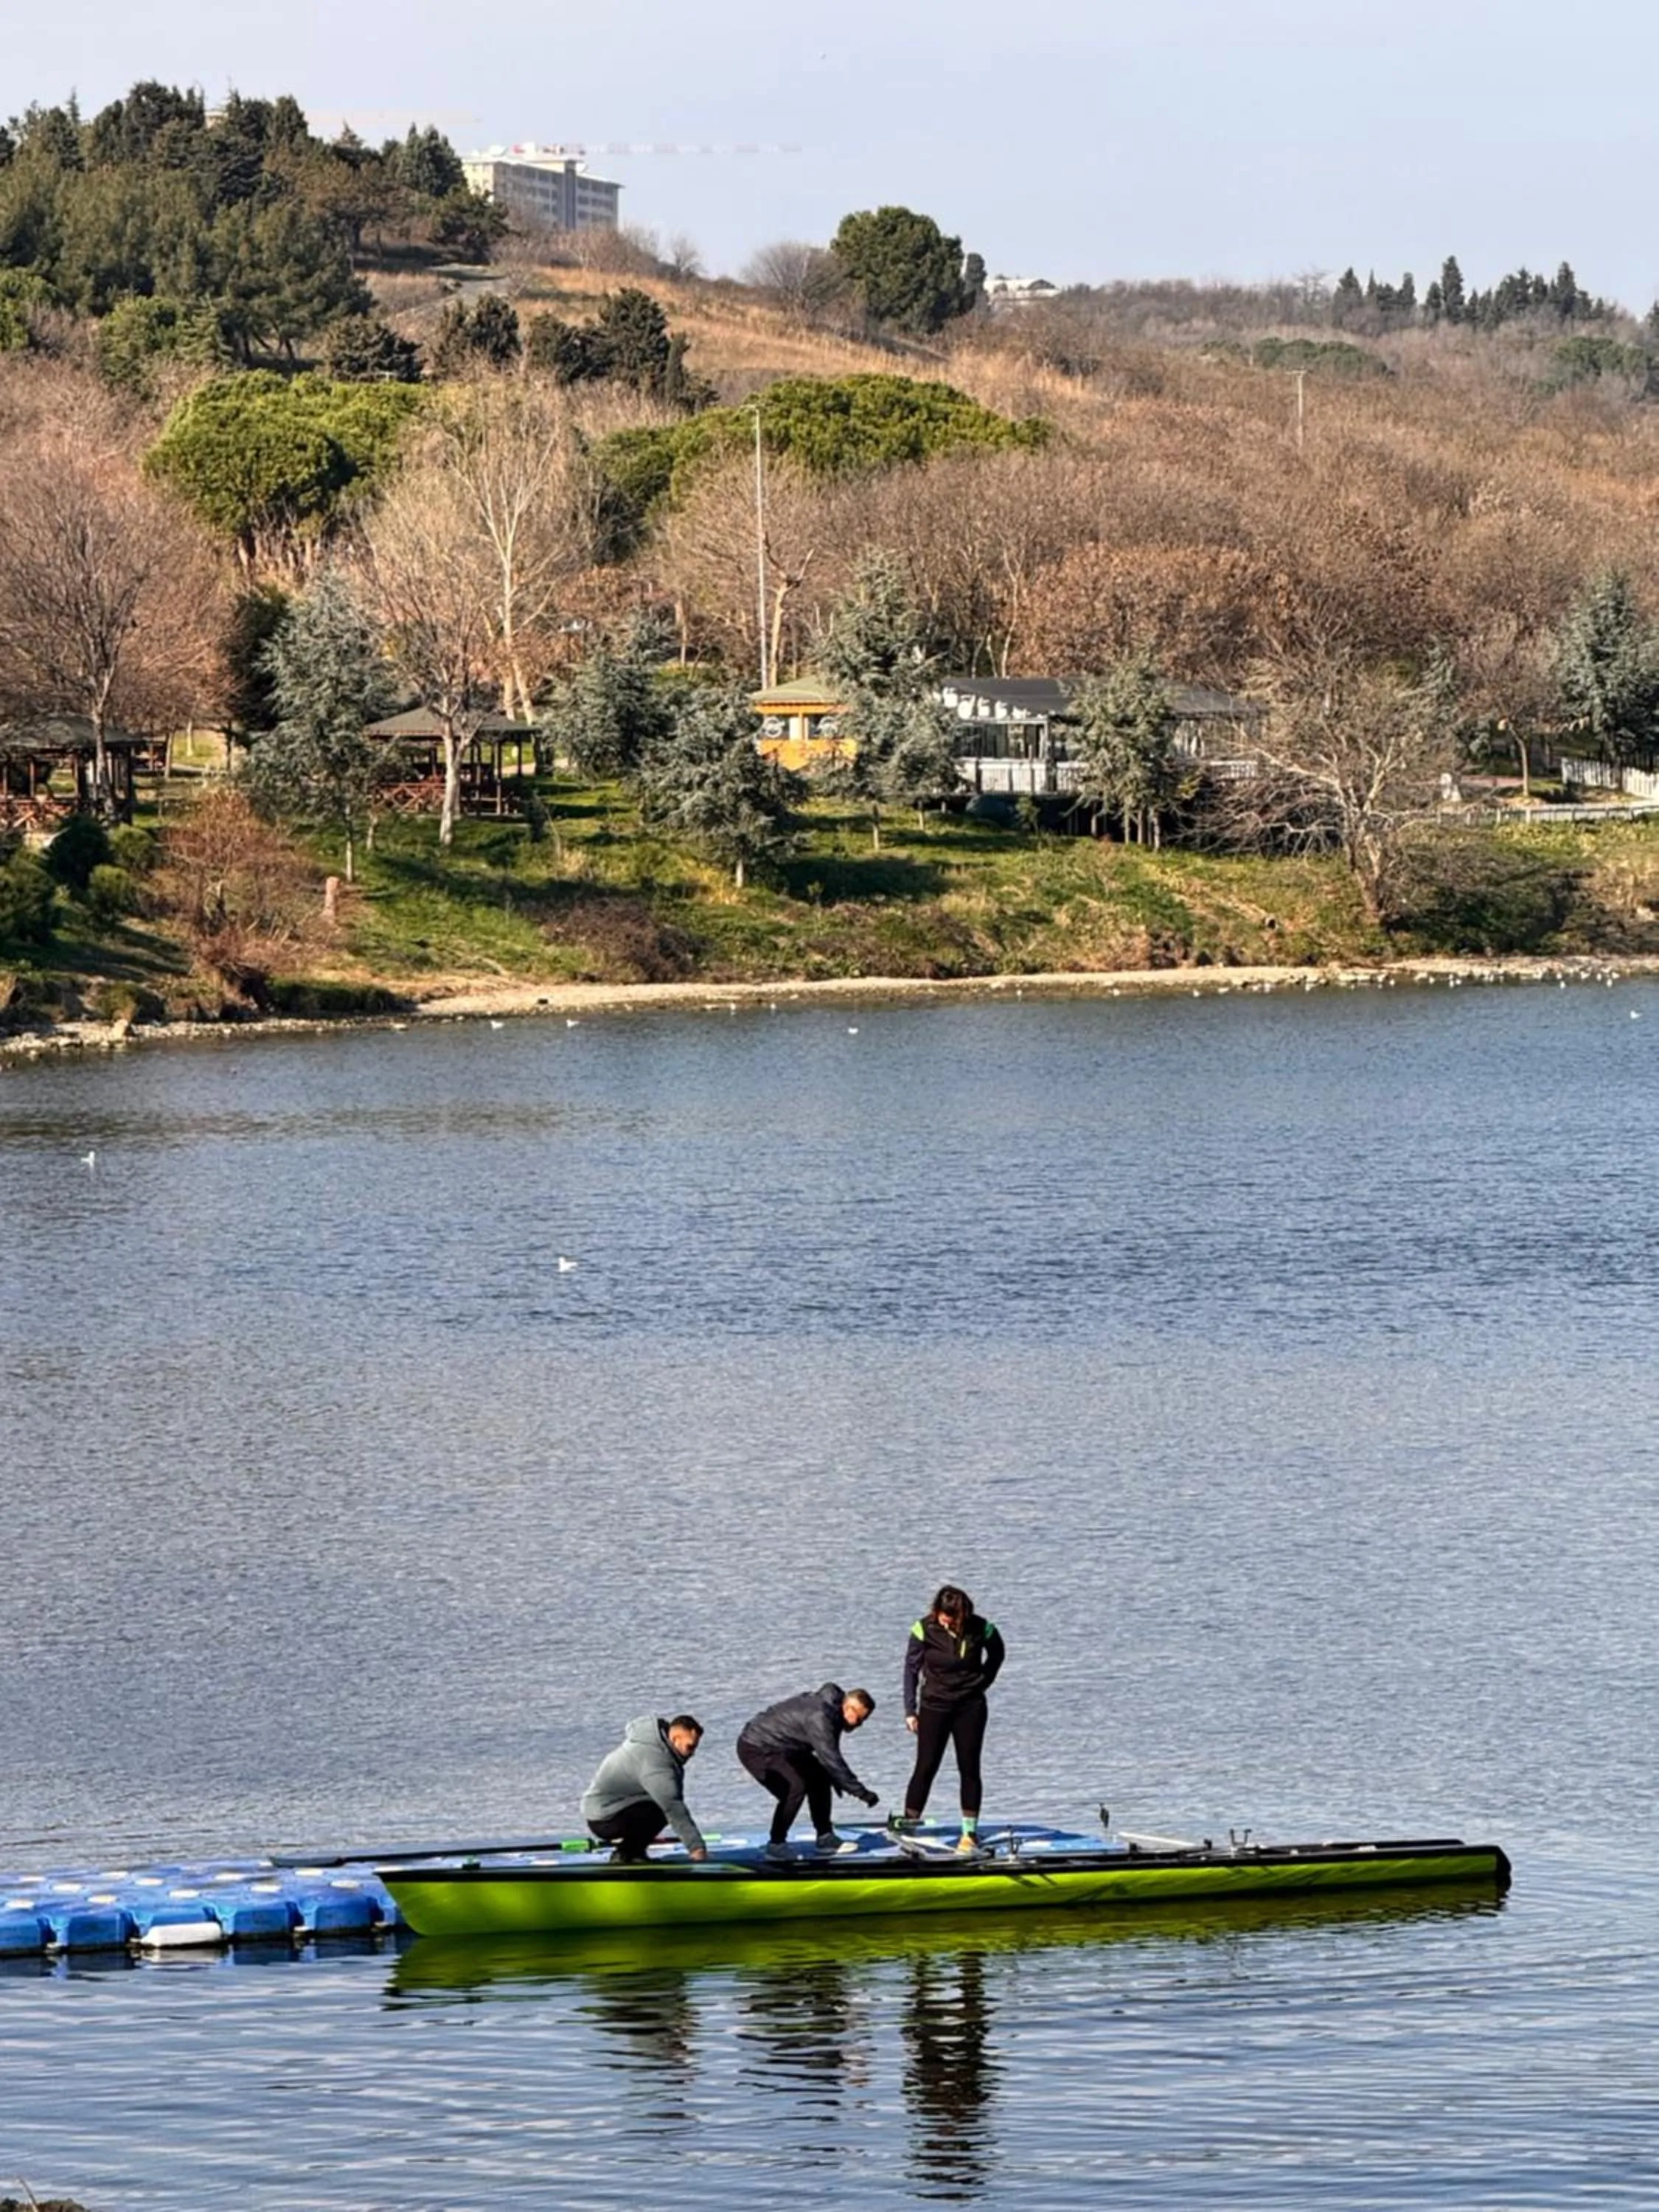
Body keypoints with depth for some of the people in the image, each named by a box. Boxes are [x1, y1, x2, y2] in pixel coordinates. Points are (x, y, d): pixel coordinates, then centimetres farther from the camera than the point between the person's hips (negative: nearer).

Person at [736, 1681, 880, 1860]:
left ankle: (824, 1837, 20)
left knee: (819, 1778, 12)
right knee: (796, 1787, -25)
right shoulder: (819, 1718, -31)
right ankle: (776, 1845, -13)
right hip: (756, 1749, -11)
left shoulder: (830, 1709, 0)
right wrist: (861, 1792, -30)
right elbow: (830, 1760, -34)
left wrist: (838, 1781, 17)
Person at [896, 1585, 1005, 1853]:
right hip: (934, 1707, -1)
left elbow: (997, 1655, 10)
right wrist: (910, 1710, -6)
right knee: (926, 1768, -5)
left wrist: (982, 1682, 2)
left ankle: (970, 1832, 10)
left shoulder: (981, 1630, -12)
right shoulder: (925, 1630, -13)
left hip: (971, 1707, 1)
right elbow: (911, 1669, -4)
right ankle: (908, 1823, -4)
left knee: (969, 1768, 4)